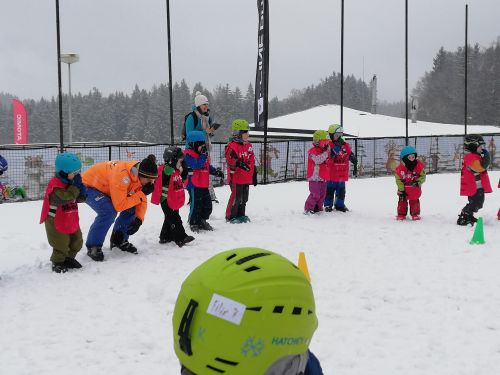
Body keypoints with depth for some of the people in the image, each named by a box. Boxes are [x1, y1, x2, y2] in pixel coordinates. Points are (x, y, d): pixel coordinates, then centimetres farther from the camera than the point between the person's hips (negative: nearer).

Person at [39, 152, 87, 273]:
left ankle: (69, 258, 37)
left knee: (76, 242, 16)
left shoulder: (72, 182, 4)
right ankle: (58, 262, 21)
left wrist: (82, 193, -15)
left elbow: (79, 198, 7)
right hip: (56, 221, -8)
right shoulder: (55, 185, -23)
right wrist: (75, 186, -31)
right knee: (61, 245, 0)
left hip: (71, 220, 8)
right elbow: (65, 198, -37)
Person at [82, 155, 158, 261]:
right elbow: (119, 205, -36)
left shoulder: (140, 175, -15)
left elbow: (142, 200, -3)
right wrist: (142, 194, -32)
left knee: (131, 209, -3)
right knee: (109, 212, -28)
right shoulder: (122, 175, -39)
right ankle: (93, 246, -13)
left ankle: (119, 240, 15)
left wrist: (139, 219, -17)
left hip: (106, 187, 8)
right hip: (89, 186, -8)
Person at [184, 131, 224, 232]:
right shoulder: (188, 154, -12)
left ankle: (202, 221, 29)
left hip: (204, 185, 8)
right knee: (196, 204, -3)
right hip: (194, 185, -8)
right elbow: (197, 165, -25)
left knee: (207, 205, 14)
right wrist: (203, 155, -26)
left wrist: (216, 171, 9)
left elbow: (208, 166, 23)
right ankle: (193, 223, 12)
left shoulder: (203, 154, 15)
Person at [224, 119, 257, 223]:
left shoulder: (248, 146, 14)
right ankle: (230, 216, 5)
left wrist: (254, 175, 19)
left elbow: (252, 161, 19)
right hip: (236, 178, -8)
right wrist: (239, 163, -40)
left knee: (244, 198, 14)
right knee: (236, 197, -6)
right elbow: (230, 160, -24)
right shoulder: (232, 146, -13)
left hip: (246, 178, 8)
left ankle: (240, 214, 27)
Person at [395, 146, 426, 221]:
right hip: (403, 189, 0)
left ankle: (415, 214, 20)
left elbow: (422, 176, -7)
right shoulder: (400, 168, -16)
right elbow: (398, 180, -9)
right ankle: (401, 214, 16)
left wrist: (418, 182, -27)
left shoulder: (419, 166, -12)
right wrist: (401, 190, -12)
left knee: (414, 202, 7)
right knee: (402, 201, 5)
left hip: (415, 189, 0)